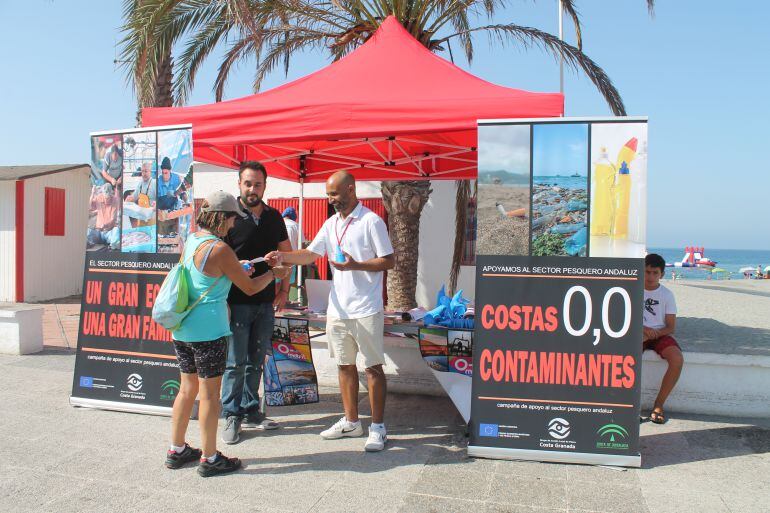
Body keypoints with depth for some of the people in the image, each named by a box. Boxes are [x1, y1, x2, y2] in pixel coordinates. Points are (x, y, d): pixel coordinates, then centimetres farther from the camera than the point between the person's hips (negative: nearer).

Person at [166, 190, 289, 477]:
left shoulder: (190, 242, 7)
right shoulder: (219, 249, -16)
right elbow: (250, 288, -7)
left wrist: (236, 269, 20)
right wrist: (274, 273, 9)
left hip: (182, 328, 8)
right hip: (209, 330, -8)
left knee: (188, 388, 19)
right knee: (210, 393, 3)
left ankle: (177, 451, 30)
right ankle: (209, 459, 15)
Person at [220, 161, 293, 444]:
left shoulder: (273, 217, 8)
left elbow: (287, 253, 16)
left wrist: (284, 289, 9)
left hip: (266, 303, 5)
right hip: (237, 302, -5)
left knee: (256, 361, 14)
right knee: (236, 363, 1)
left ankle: (251, 411, 26)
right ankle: (232, 415, 15)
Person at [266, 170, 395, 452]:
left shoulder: (371, 221, -9)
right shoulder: (330, 224, 12)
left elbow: (389, 261, -10)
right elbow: (310, 254, 8)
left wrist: (355, 265, -21)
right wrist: (283, 256, -9)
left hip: (366, 310, -7)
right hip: (337, 309, 7)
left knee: (373, 367, 2)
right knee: (345, 365, 14)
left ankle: (377, 427, 12)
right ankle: (351, 421, 28)